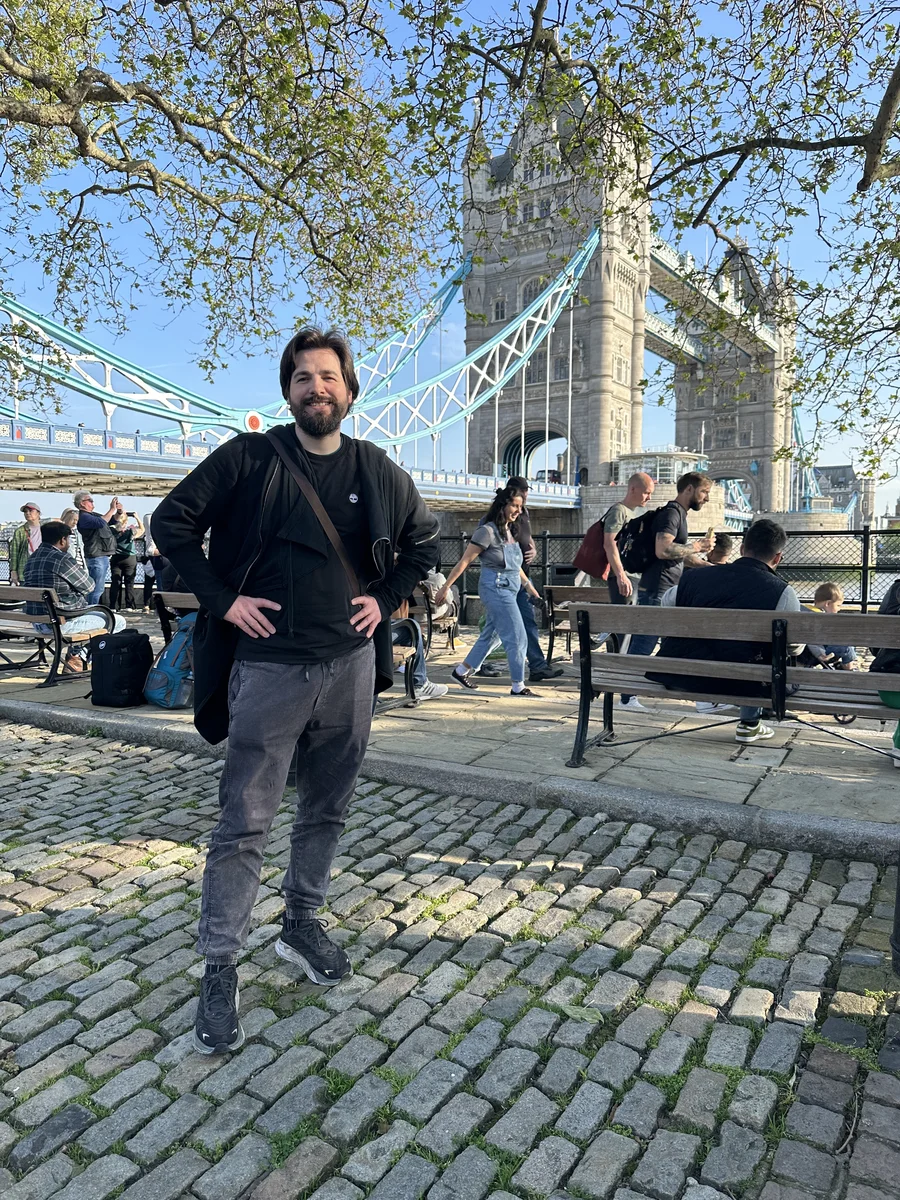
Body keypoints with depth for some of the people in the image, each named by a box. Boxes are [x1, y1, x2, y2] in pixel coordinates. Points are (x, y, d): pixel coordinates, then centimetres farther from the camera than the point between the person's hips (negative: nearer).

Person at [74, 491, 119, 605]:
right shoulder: (84, 517, -10)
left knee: (99, 590, 15)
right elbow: (101, 522, -28)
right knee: (96, 590, -11)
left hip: (103, 556, 10)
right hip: (96, 557, -10)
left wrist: (117, 511, 9)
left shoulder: (93, 515, 19)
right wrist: (112, 509, -18)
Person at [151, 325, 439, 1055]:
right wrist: (221, 598, -9)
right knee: (245, 825, 1)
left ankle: (302, 923, 36)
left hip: (350, 665, 4)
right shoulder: (249, 459, -4)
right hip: (268, 666, -3)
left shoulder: (377, 471, 5)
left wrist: (387, 599, 5)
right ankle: (221, 969, 15)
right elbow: (173, 521, -2)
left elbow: (424, 541, 17)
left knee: (327, 810, 16)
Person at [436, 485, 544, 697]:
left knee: (489, 634, 15)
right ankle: (518, 686, 5)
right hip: (496, 589, -9)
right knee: (517, 638, -5)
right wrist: (446, 586, -15)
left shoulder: (508, 531, 12)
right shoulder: (488, 531, -14)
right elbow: (465, 561, -14)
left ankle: (461, 671, 27)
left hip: (509, 590, 9)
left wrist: (529, 586, 23)